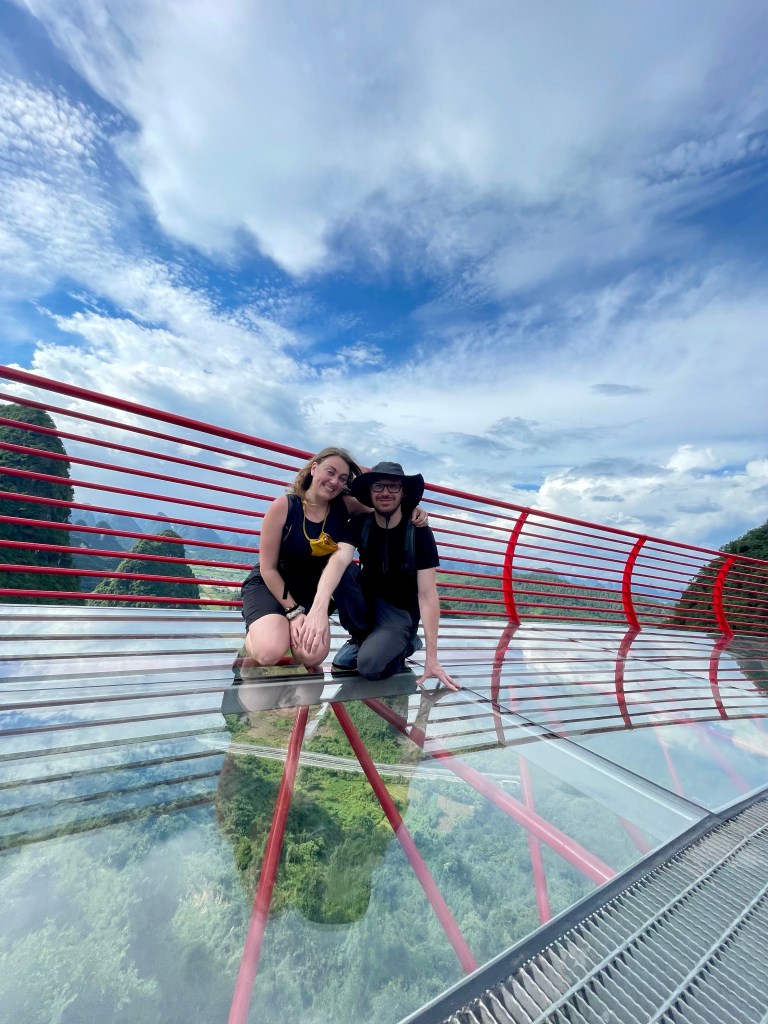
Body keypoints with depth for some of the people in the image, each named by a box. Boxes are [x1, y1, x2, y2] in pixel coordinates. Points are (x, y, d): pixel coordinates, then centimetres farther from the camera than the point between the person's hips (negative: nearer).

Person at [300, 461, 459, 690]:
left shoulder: (419, 532, -20)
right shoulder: (359, 524, -12)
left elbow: (427, 595, -21)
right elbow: (339, 559, -32)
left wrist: (432, 659, -23)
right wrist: (319, 608, -51)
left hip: (400, 611, -3)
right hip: (368, 598, 4)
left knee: (369, 664, -28)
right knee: (342, 573, -25)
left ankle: (404, 644, 6)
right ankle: (361, 637, -2)